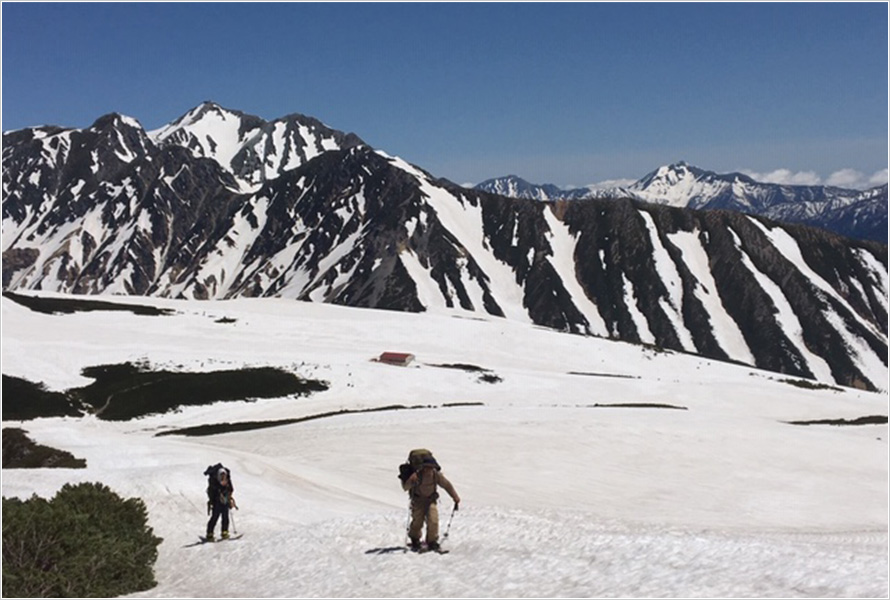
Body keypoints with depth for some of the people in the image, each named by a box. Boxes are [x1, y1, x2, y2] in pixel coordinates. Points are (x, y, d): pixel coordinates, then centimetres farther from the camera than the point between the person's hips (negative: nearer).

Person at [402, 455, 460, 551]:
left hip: (431, 500, 2)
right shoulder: (416, 476, -26)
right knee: (417, 521, -4)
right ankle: (415, 541, 24)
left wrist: (455, 497, 3)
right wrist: (411, 481, -46)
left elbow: (447, 485, -1)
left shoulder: (437, 475, -16)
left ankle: (432, 542, 5)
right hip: (418, 501, -2)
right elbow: (405, 487, -25)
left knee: (433, 521, -13)